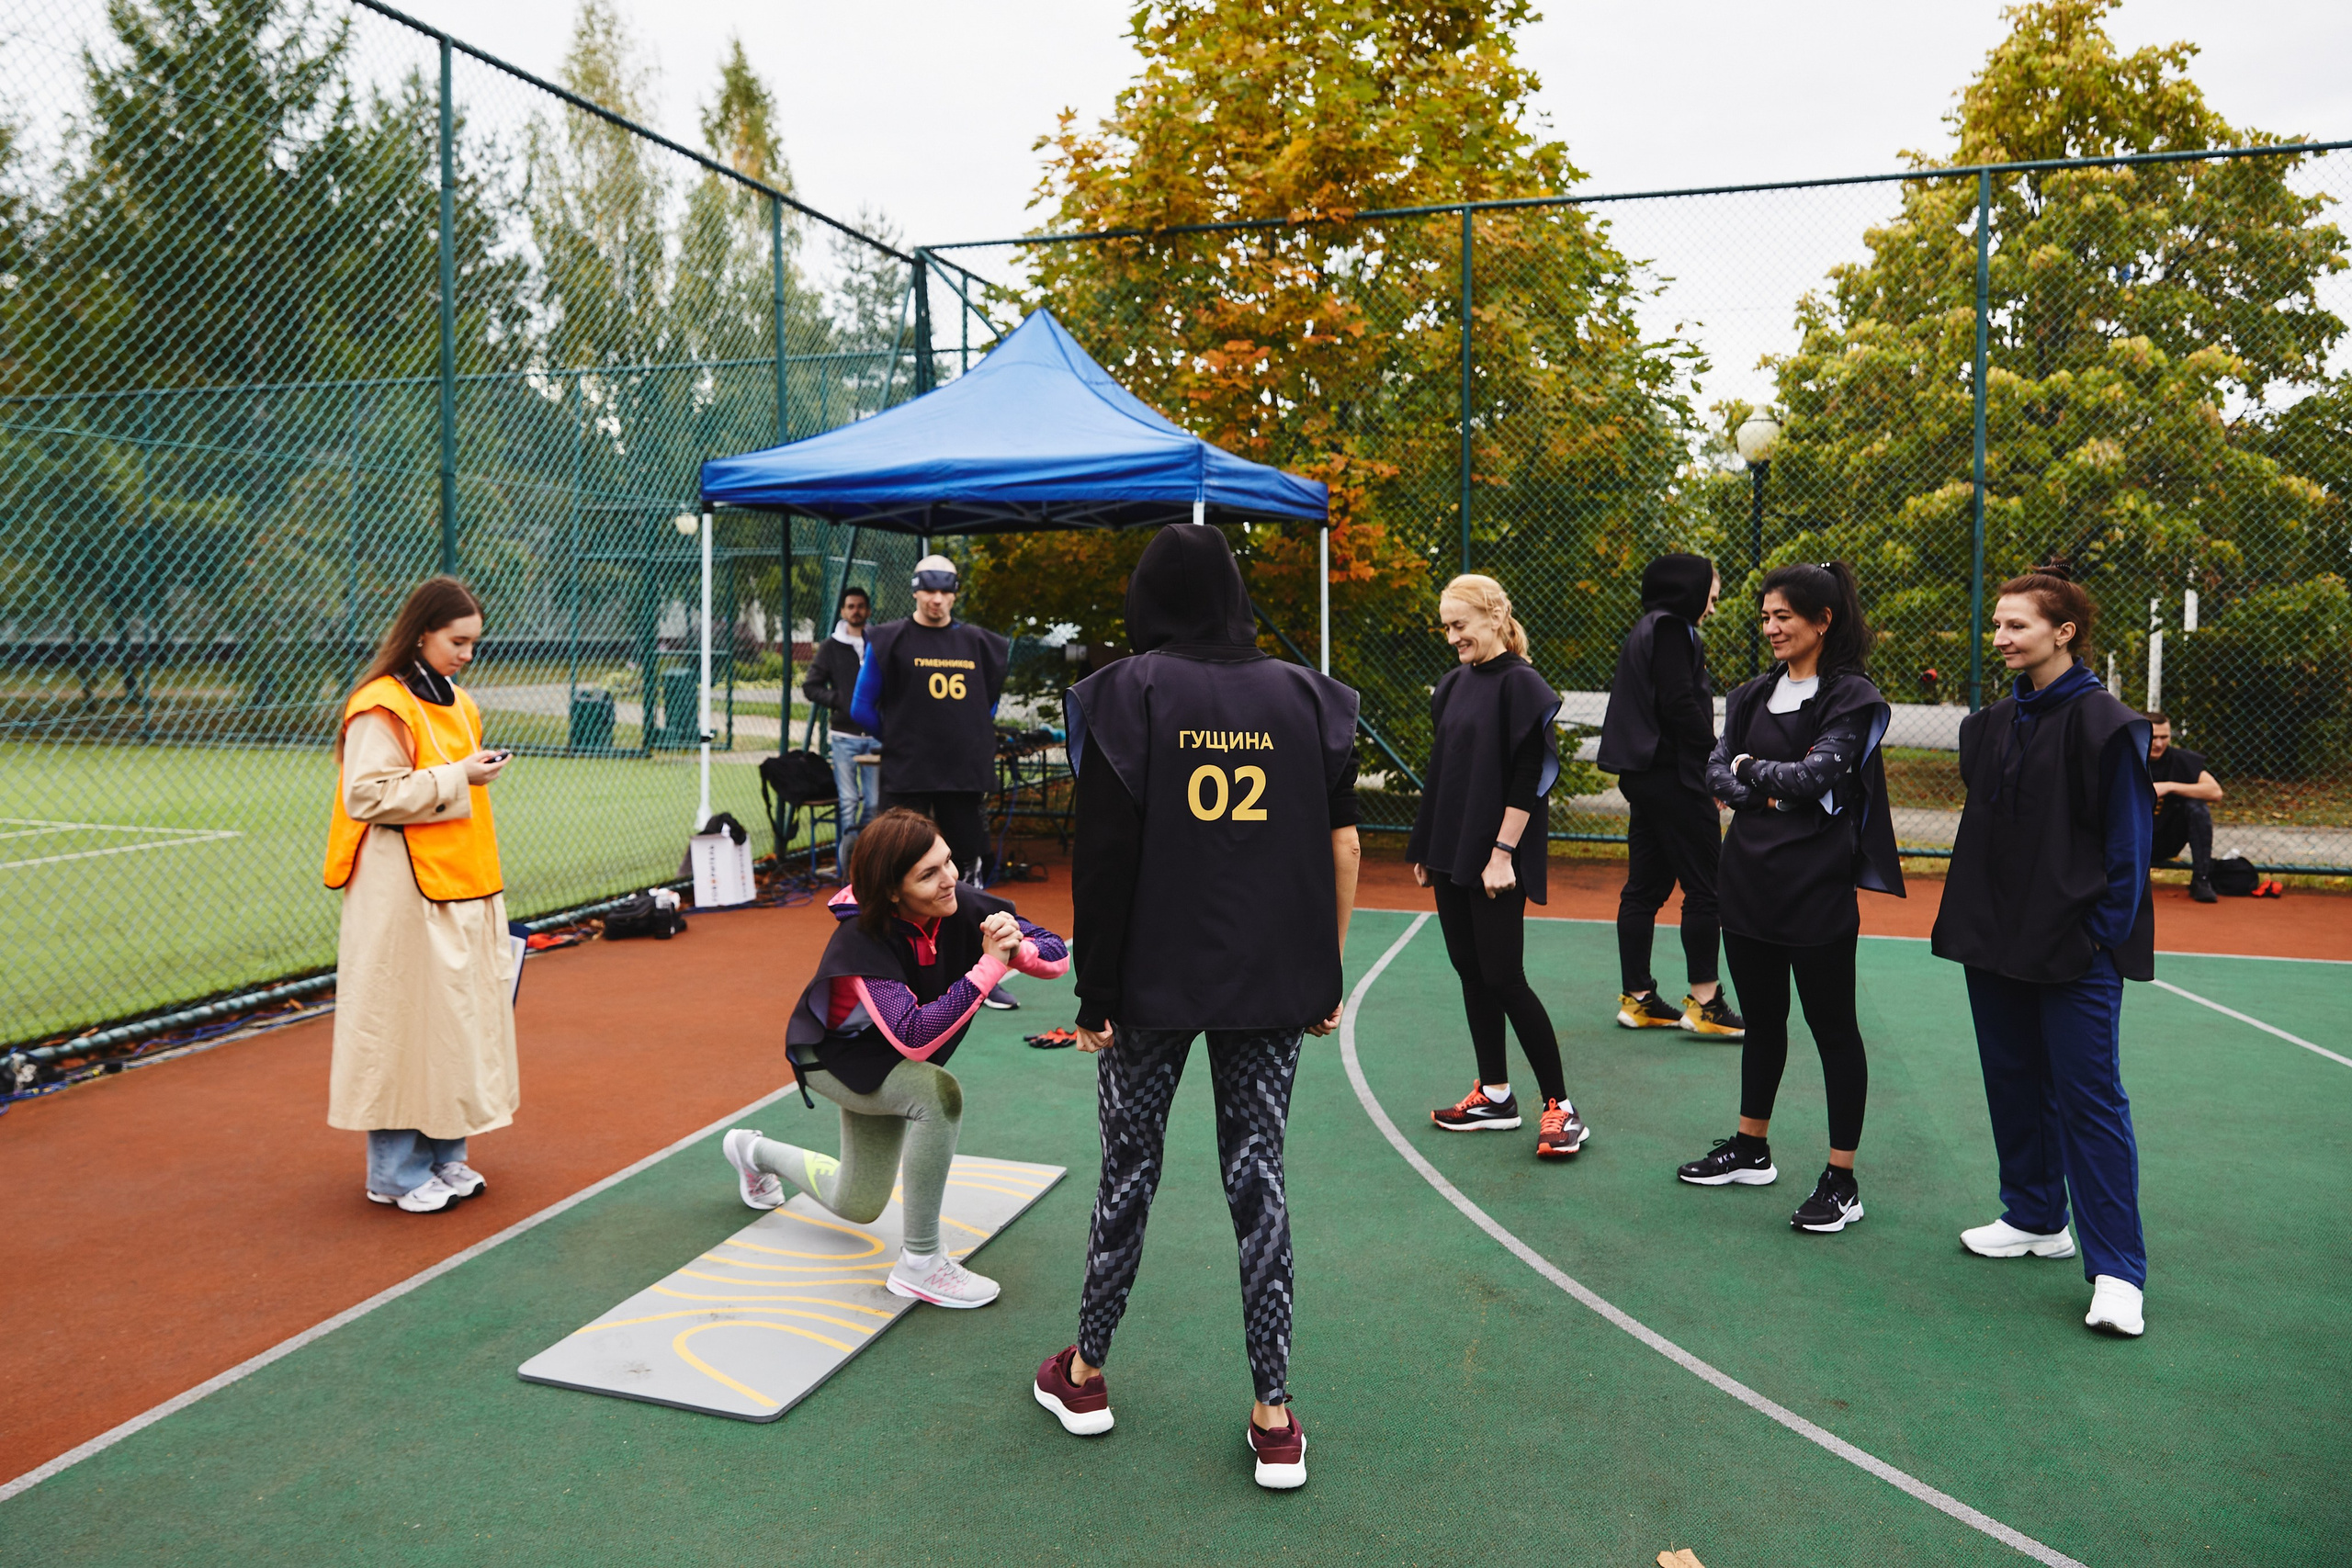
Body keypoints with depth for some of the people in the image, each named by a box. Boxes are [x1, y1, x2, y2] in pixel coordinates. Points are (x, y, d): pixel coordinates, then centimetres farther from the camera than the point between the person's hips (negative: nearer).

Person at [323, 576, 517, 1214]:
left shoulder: (457, 703, 15)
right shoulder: (381, 707, -11)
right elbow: (368, 796, -18)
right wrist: (456, 779, -19)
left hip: (461, 888, 8)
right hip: (405, 892, -8)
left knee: (459, 1014, 11)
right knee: (406, 1019, -2)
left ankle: (444, 1154, 23)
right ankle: (395, 1173, 10)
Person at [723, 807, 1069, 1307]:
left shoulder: (962, 906, -23)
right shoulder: (863, 940, -36)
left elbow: (1057, 955, -19)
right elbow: (914, 1039, -45)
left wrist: (1016, 947, -41)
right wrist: (989, 965, -48)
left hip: (887, 1062, 6)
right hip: (832, 1057, -6)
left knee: (857, 1207, 20)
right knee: (939, 1093, -36)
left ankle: (756, 1151, 48)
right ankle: (918, 1262, -21)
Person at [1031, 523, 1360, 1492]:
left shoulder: (1125, 695, -5)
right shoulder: (1304, 697, 3)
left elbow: (1102, 855, -10)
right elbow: (1342, 846, 2)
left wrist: (1093, 991, -4)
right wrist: (1327, 975, 11)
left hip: (1155, 977, -2)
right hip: (1272, 980, 2)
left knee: (1128, 1170, 12)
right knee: (1256, 1175, 9)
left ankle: (1085, 1375, 30)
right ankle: (1274, 1416, 14)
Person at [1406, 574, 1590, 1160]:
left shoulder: (1521, 685, -11)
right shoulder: (1454, 684, 11)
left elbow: (1527, 780, -15)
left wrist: (1502, 852, -18)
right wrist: (1426, 847, 15)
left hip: (1495, 861, -8)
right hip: (1450, 855, 8)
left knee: (1503, 978, -6)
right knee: (1470, 973, 12)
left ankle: (1560, 1106, 5)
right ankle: (1494, 1095, 23)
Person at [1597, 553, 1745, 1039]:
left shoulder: (1647, 630, 20)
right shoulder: (1670, 629, -10)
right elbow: (1680, 703, -18)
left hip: (1644, 775, 10)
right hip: (1673, 775, -10)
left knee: (1646, 886, 11)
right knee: (1704, 886, -5)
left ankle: (1636, 998, 16)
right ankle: (1704, 1002, -1)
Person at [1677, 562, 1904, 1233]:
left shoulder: (1852, 697, -9)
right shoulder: (1755, 694, 11)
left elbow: (1814, 774, -19)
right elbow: (1717, 771, 5)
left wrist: (1751, 767, -4)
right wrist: (1766, 794, -13)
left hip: (1817, 889, -6)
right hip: (1749, 880, 6)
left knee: (1832, 1028, 3)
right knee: (1761, 1019, 17)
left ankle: (1842, 1181, 12)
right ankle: (1751, 1150, 32)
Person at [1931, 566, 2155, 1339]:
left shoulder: (2104, 724, -10)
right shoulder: (1991, 724, 10)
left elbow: (2128, 839, -10)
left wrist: (2105, 933, -14)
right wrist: (1972, 912, 12)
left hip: (2074, 950, -7)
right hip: (1996, 940, 7)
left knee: (2088, 1098, -5)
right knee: (2014, 1081, 15)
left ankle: (2117, 1272, 2)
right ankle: (2035, 1218, 30)